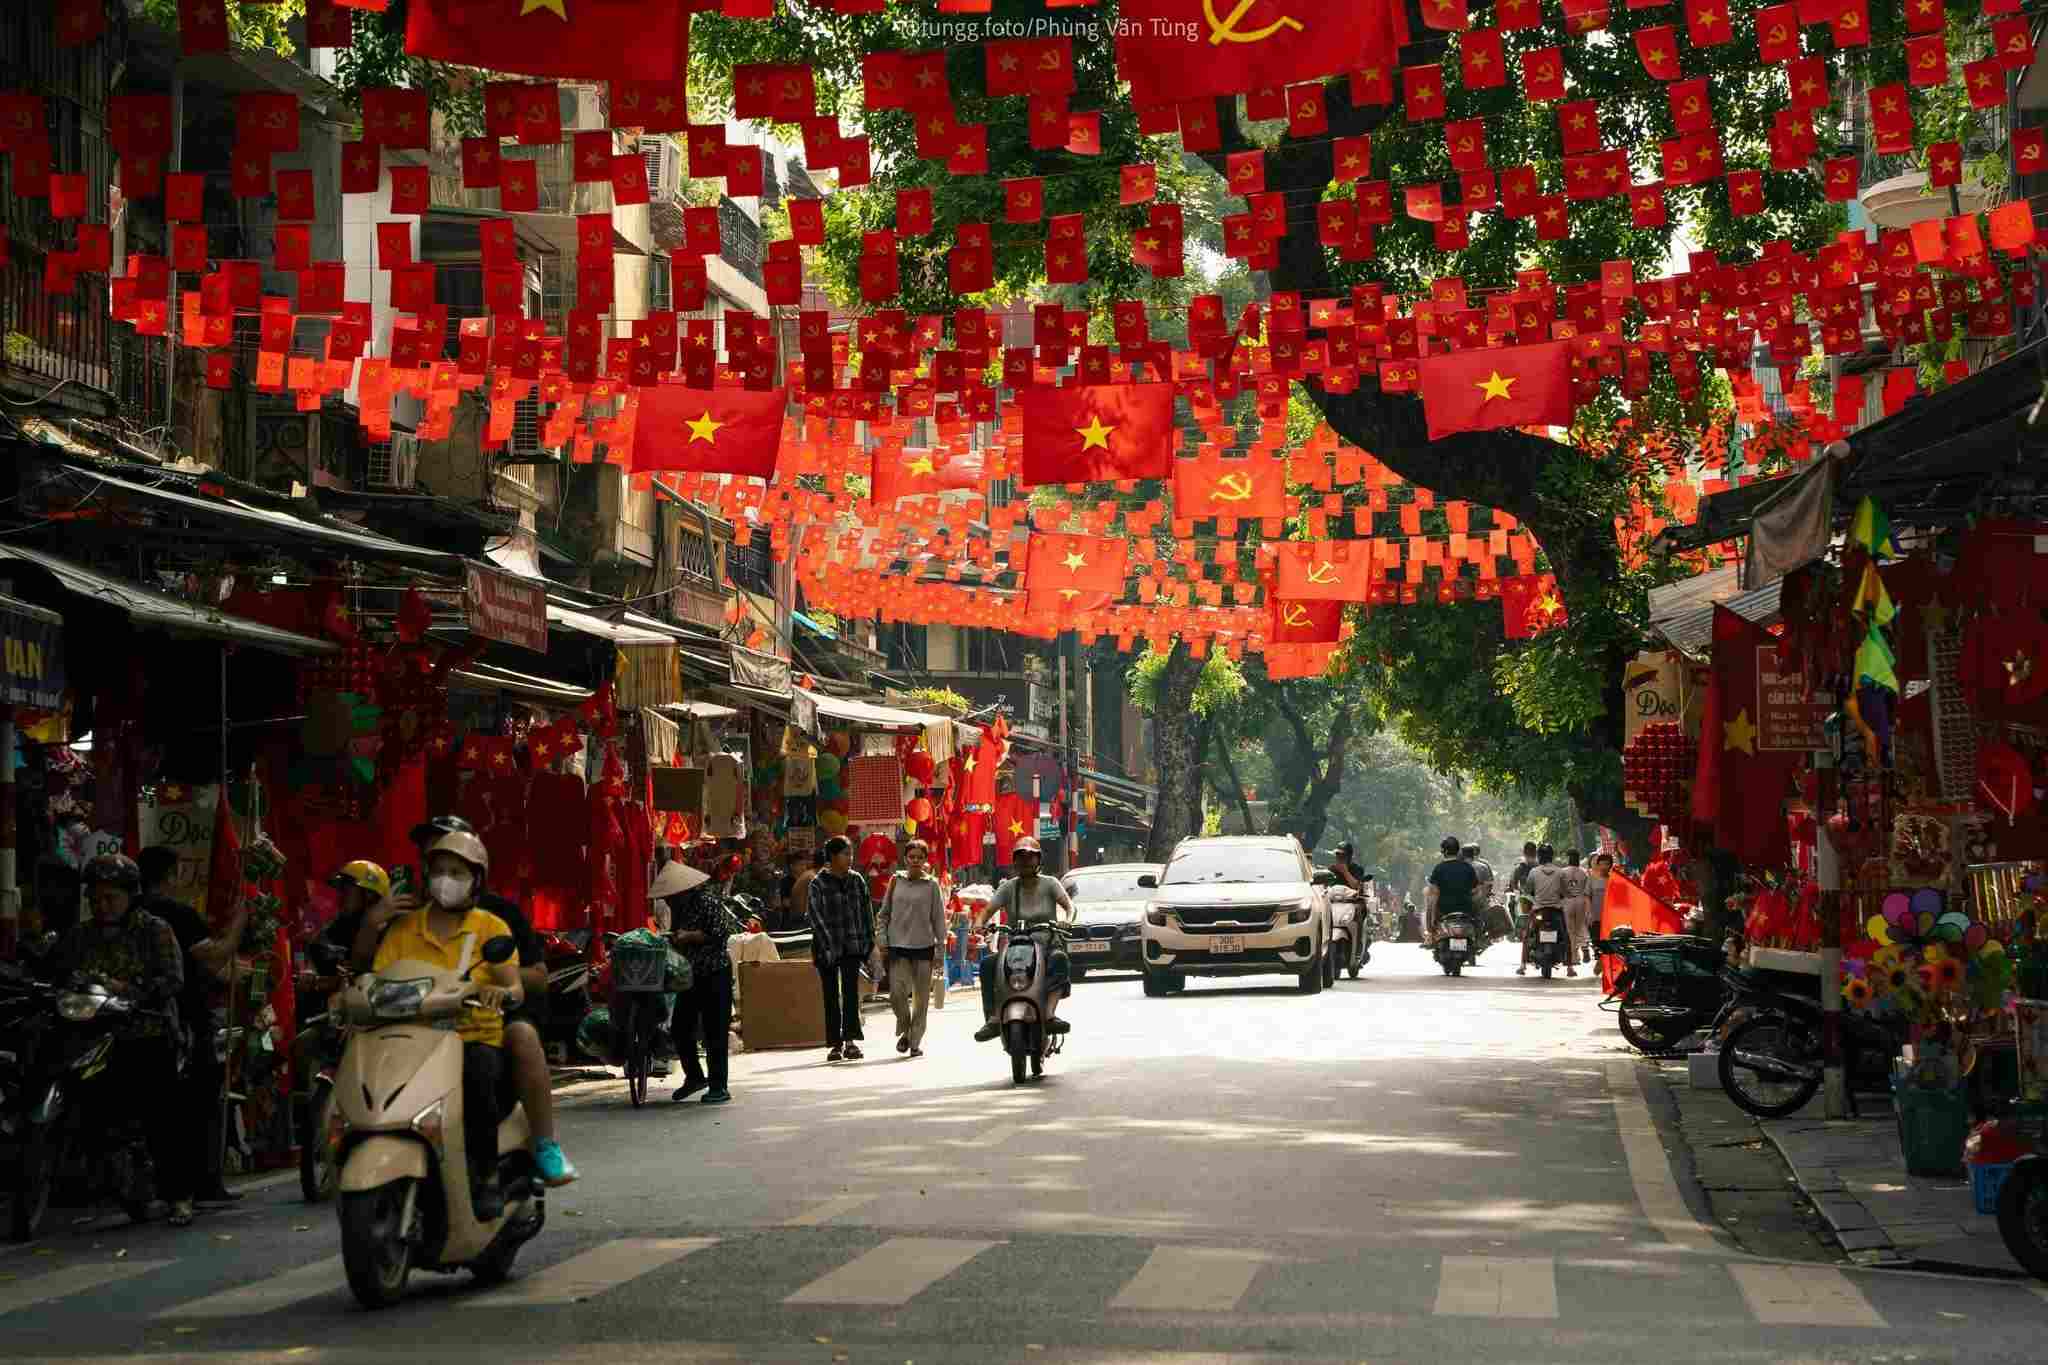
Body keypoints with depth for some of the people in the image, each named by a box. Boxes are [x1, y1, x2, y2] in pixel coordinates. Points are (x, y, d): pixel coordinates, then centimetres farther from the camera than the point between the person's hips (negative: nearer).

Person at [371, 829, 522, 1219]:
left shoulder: (491, 928, 6)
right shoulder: (403, 928, 13)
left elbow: (515, 989, -5)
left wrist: (501, 993, -28)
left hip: (477, 1037, -2)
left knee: (477, 1076, -35)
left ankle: (487, 1175, -17)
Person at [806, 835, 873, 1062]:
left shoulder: (857, 880, 7)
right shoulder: (819, 883, -5)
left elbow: (866, 912, 12)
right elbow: (815, 916, -10)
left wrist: (869, 941, 8)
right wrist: (827, 946, -17)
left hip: (853, 945, 2)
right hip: (827, 947, -2)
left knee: (851, 992, -10)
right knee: (831, 995, 4)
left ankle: (851, 1039, -12)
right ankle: (835, 1043, 10)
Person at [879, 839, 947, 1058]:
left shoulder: (932, 884, 2)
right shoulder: (896, 881, 6)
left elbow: (939, 918, 4)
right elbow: (885, 913, 11)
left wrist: (940, 947, 0)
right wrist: (883, 942, 5)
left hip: (923, 946, 0)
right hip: (898, 944, 1)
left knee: (921, 997, 3)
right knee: (897, 994, -10)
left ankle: (915, 1041, 14)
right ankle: (904, 1031, 15)